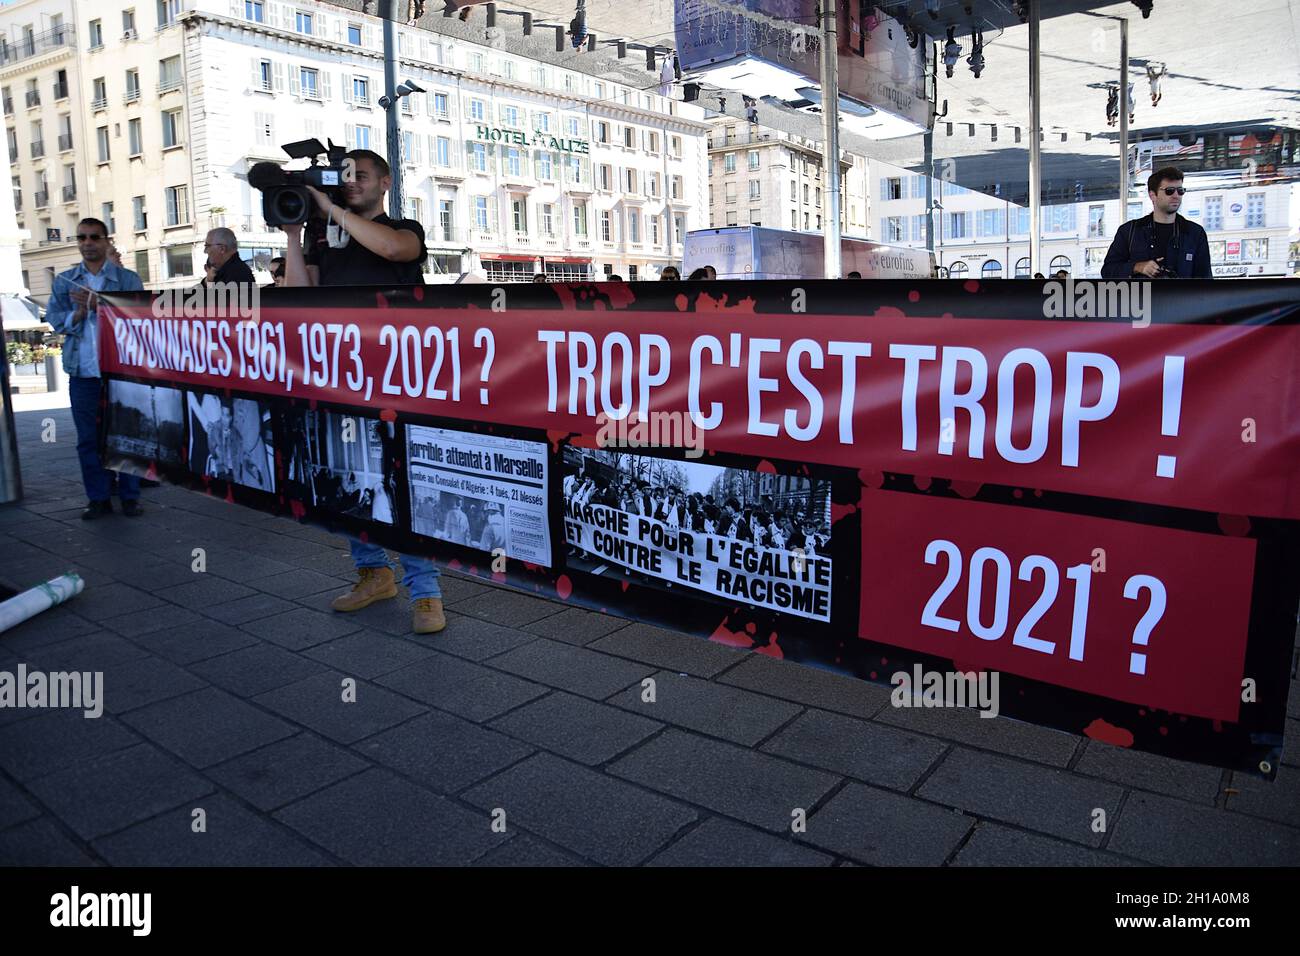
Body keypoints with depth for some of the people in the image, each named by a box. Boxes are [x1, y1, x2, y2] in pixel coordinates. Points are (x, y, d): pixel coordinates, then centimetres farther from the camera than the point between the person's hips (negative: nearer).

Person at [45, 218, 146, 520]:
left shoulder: (128, 279, 4)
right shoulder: (64, 281, 14)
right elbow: (54, 319, 7)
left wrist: (99, 304, -17)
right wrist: (78, 313, -11)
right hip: (82, 373, 3)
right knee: (88, 437, 5)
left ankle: (130, 496, 10)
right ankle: (98, 497, 12)